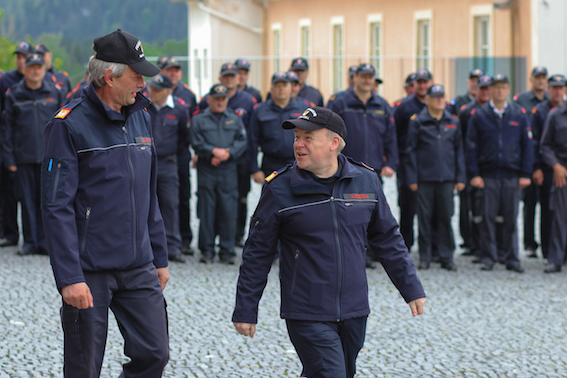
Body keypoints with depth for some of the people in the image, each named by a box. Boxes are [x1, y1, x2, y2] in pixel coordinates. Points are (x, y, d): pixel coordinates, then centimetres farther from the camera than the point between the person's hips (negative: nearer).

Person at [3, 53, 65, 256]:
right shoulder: (14, 95, 5)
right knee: (27, 199, 2)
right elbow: (8, 127, 6)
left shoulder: (55, 93, 6)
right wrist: (8, 157, 0)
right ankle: (30, 242, 10)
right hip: (24, 156, 0)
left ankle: (44, 242, 7)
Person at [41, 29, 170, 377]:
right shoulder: (70, 125, -11)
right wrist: (69, 278, -20)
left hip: (139, 269, 6)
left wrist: (159, 257, 17)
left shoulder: (141, 117, 10)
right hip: (90, 271, -6)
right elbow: (57, 207, -15)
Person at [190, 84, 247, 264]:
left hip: (228, 170, 1)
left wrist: (227, 154, -11)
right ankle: (207, 251, 7)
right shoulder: (199, 120, 9)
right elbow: (197, 143, -2)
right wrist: (214, 151, -16)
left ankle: (227, 251, 5)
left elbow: (242, 142, 5)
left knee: (228, 211, -2)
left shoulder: (235, 119, 14)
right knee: (206, 211, -1)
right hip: (206, 170, -1)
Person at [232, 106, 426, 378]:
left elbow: (388, 240, 13)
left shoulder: (366, 181, 3)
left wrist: (412, 289, 12)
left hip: (354, 313, 4)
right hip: (307, 317, -4)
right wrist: (245, 310, 0)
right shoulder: (279, 188, -6)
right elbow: (257, 253, -1)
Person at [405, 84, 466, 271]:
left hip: (446, 178, 2)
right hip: (424, 178, -2)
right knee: (424, 218, 2)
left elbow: (459, 150, 12)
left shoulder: (453, 122, 9)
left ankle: (447, 257, 11)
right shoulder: (417, 122, 1)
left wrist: (460, 178, 7)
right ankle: (425, 257, 11)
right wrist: (412, 178, -3)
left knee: (446, 217, 3)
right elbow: (411, 151, 2)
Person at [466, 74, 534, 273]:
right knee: (488, 218, 1)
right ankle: (488, 258, 9)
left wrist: (525, 174, 2)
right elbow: (471, 146, 3)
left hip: (512, 176, 1)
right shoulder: (479, 114, 3)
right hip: (488, 175, -1)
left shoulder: (519, 114, 6)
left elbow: (527, 145, 8)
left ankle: (512, 258, 10)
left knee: (511, 219, 4)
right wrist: (474, 174, -4)